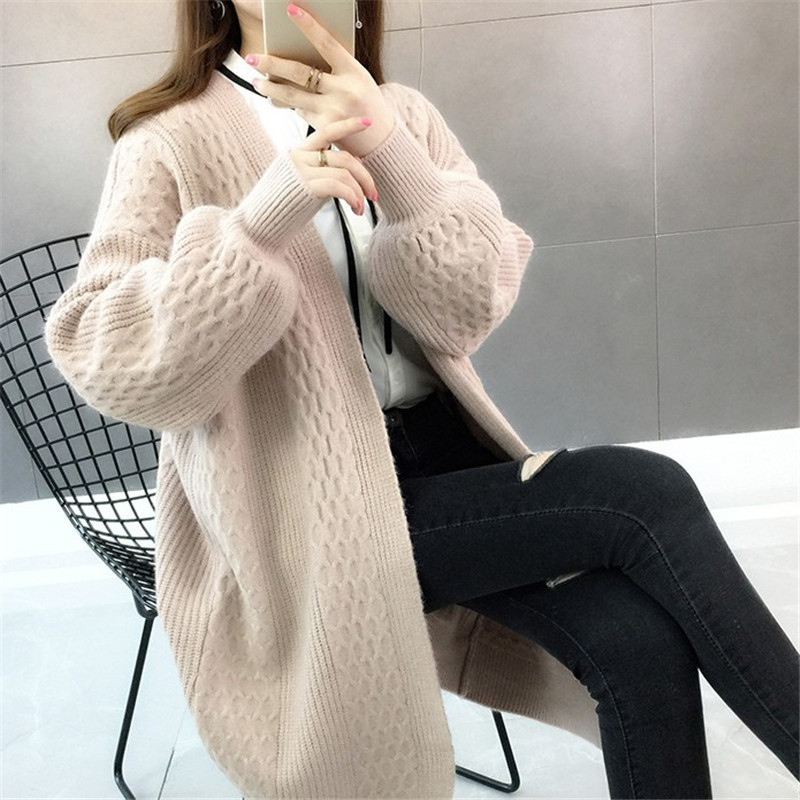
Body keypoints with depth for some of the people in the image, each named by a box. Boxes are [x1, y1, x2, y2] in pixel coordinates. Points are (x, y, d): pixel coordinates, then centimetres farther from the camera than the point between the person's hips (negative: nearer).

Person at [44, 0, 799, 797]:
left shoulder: (401, 115, 8)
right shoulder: (173, 143, -3)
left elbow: (472, 306, -7)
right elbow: (102, 357, -16)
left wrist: (384, 149, -22)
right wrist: (260, 223, -29)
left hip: (438, 447, 4)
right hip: (306, 509, -4)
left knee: (639, 638, -19)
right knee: (646, 496, -18)